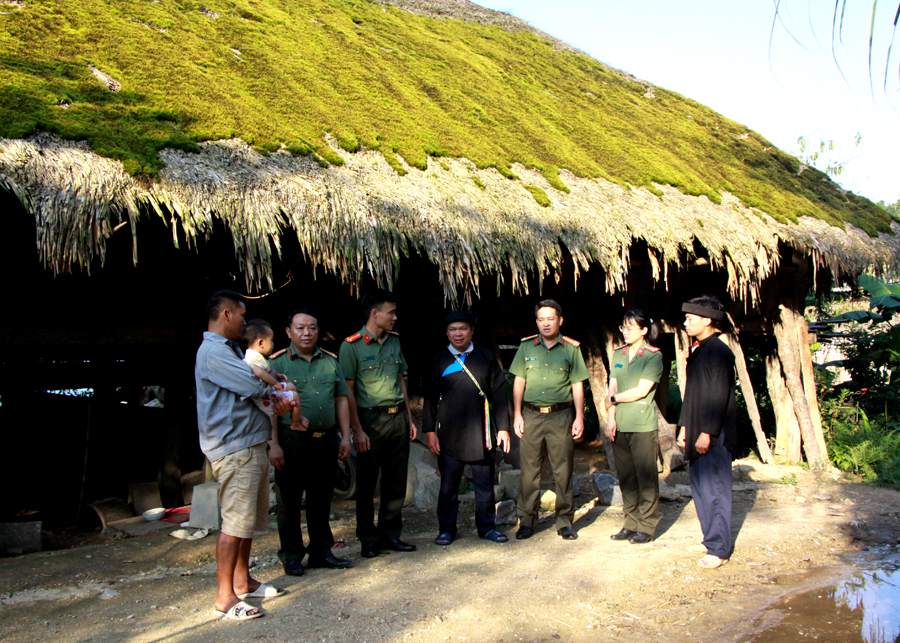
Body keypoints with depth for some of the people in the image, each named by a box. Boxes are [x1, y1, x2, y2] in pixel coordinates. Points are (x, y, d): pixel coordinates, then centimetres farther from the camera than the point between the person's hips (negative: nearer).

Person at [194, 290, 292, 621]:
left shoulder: (229, 349, 20)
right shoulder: (213, 351, -15)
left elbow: (250, 391, 17)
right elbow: (252, 385, -22)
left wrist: (275, 403, -3)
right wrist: (275, 393, -1)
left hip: (251, 445, 11)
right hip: (234, 448, -11)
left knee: (248, 519, 17)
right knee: (235, 522, -7)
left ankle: (242, 582, 28)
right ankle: (225, 597, 1)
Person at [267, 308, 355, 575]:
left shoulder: (330, 361, 11)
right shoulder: (277, 363, -2)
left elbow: (341, 400, 14)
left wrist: (345, 437, 8)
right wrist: (273, 444, -13)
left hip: (326, 440, 4)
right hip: (292, 440, -4)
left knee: (321, 500, 13)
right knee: (289, 502, 5)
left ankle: (321, 552, 25)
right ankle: (292, 556, 18)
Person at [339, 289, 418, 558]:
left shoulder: (394, 341, 11)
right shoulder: (352, 345, -8)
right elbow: (347, 390, -10)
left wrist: (409, 418, 13)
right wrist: (357, 430, -15)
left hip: (398, 417, 6)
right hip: (371, 418, -6)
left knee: (396, 480, 11)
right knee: (367, 482, 4)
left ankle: (390, 534, 24)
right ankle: (368, 539, 17)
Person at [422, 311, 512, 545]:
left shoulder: (487, 358, 7)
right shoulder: (438, 361, 5)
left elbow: (499, 394, 8)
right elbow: (430, 398, 6)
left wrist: (503, 428, 2)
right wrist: (430, 431, -1)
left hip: (481, 433, 1)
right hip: (449, 435, -1)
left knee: (485, 483, 9)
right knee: (448, 484, 5)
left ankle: (486, 527, 24)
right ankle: (446, 529, 20)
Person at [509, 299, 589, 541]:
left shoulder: (571, 348, 5)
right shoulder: (526, 346, 7)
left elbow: (577, 386, 7)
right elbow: (519, 382, 9)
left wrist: (579, 418, 1)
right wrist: (517, 415, 3)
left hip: (561, 415, -1)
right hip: (532, 415, 1)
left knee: (563, 470, 3)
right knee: (529, 469, 3)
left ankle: (564, 521, 15)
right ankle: (527, 520, 14)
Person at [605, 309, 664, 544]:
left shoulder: (653, 356, -4)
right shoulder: (618, 354, 13)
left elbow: (641, 391, -11)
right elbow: (613, 388, 7)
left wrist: (613, 399, -1)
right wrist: (611, 418, -4)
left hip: (643, 425, -5)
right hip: (620, 425, 5)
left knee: (646, 477, 1)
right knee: (625, 477, 10)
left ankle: (647, 527, 11)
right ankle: (631, 523, 20)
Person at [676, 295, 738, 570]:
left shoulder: (719, 352, -14)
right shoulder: (697, 350, 14)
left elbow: (719, 398, -18)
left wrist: (707, 433, -19)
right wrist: (684, 426, 16)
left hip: (714, 436, -9)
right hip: (697, 434, 9)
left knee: (714, 491, -2)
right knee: (700, 488, 14)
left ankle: (719, 549, 7)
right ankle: (711, 539, 26)